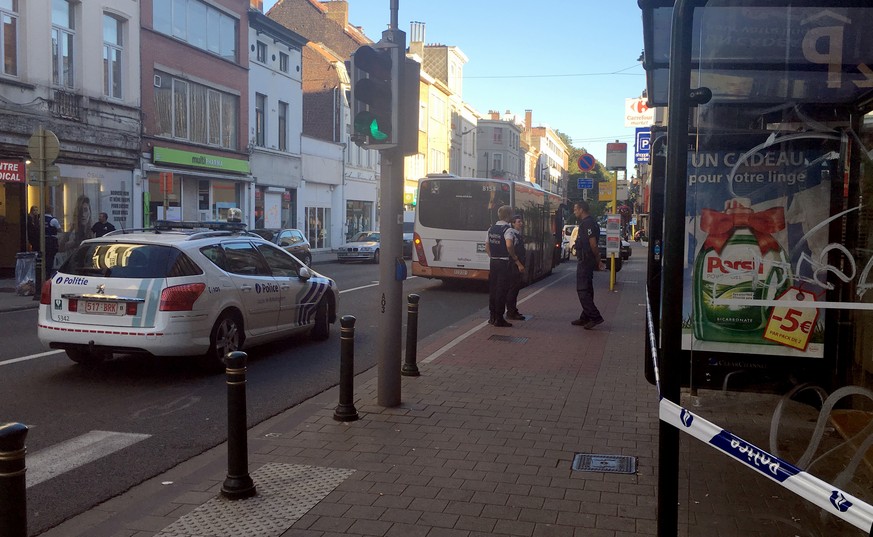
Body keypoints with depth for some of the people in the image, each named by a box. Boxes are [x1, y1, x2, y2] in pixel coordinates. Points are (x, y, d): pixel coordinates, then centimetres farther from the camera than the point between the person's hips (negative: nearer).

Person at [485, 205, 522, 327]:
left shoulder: (491, 229, 10)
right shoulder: (508, 229, -13)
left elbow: (487, 247, 14)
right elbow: (509, 245, -28)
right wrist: (516, 260, -19)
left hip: (493, 262, 7)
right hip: (503, 263, -7)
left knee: (492, 289, 12)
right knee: (501, 291, -2)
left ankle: (492, 316, 20)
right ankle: (499, 319, 1)